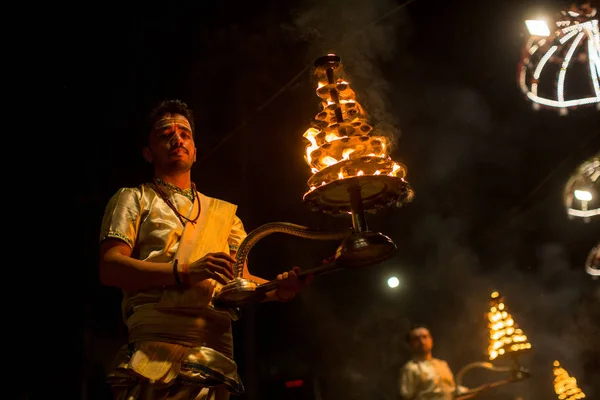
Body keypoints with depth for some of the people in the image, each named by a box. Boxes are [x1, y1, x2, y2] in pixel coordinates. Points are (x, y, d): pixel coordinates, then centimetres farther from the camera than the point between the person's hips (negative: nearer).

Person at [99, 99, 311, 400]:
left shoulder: (224, 212, 25)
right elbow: (109, 268, -2)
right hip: (155, 349, -3)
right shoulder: (133, 198, 13)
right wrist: (184, 272, -15)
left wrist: (277, 290, -5)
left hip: (215, 355, 4)